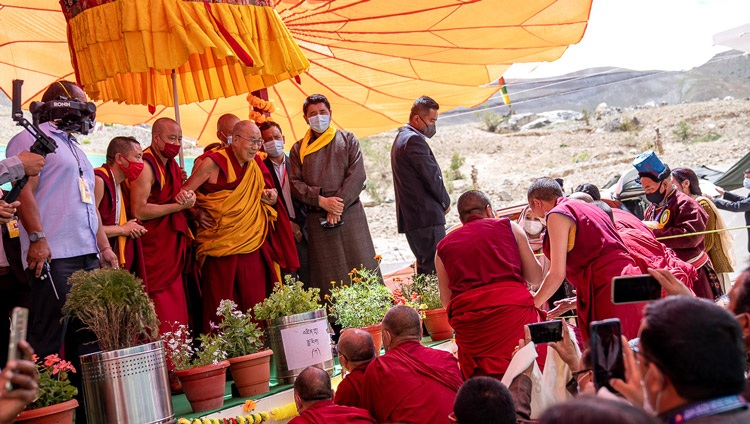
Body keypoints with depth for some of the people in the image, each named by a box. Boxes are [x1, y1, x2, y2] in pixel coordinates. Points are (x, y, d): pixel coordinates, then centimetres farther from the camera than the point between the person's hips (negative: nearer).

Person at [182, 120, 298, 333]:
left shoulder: (256, 163, 10)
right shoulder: (214, 162, -7)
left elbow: (264, 197, 22)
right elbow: (183, 194, -5)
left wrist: (271, 198, 1)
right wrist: (199, 214, -15)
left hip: (252, 246, 5)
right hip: (220, 246, -5)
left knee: (255, 303, 4)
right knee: (221, 308, 0)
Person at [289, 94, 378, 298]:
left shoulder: (348, 140, 9)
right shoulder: (298, 149, 12)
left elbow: (357, 175, -2)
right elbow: (295, 184, 3)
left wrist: (339, 206, -12)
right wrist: (321, 200, -13)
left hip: (350, 213, 0)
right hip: (317, 220, 1)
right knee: (328, 277, -1)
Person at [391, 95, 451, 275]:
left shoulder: (401, 139, 20)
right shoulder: (414, 140, -13)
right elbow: (432, 177, -14)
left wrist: (442, 202, 14)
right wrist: (446, 202, 2)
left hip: (410, 217, 10)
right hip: (427, 216, -10)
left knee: (424, 268, 13)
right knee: (435, 269, -10)